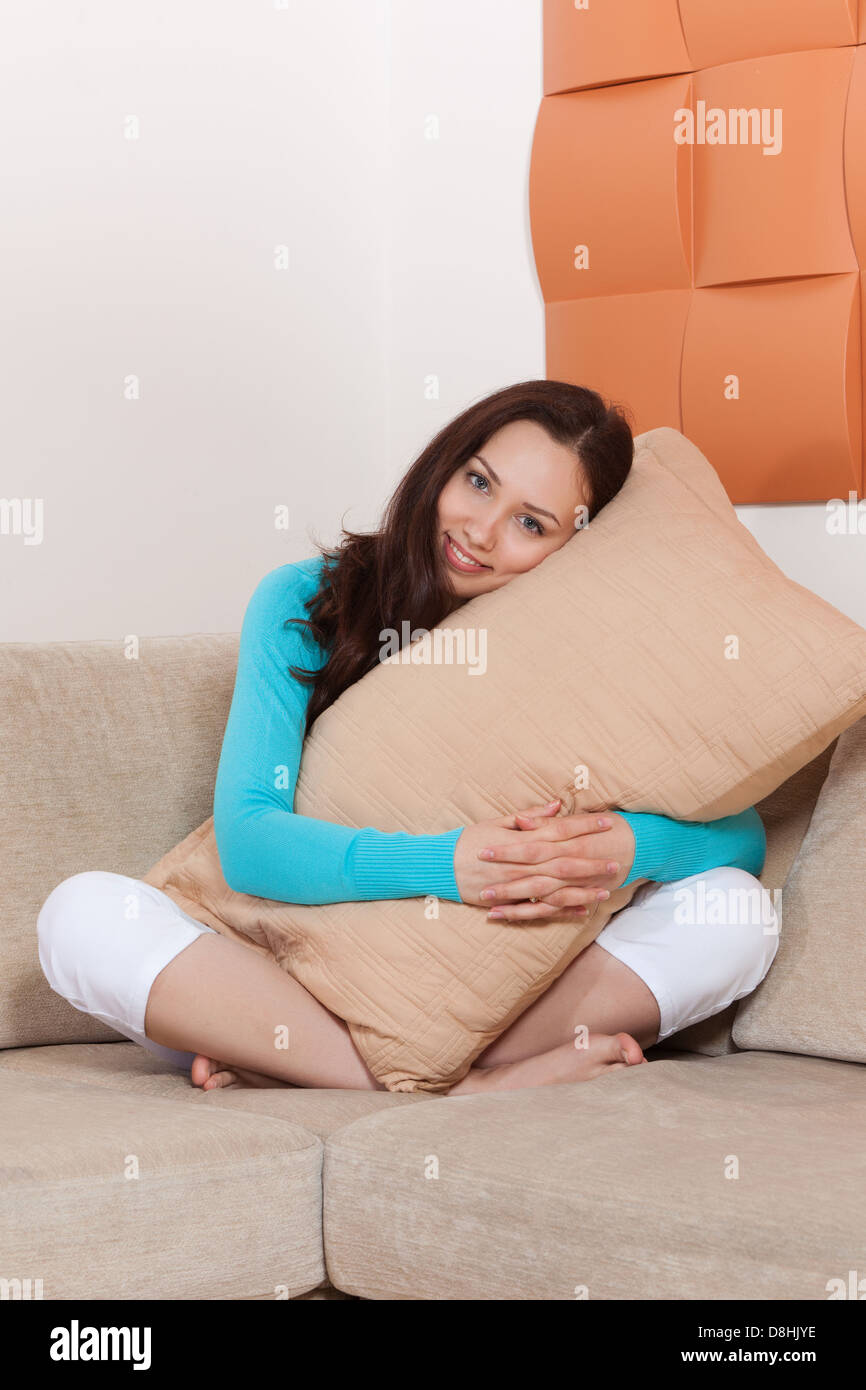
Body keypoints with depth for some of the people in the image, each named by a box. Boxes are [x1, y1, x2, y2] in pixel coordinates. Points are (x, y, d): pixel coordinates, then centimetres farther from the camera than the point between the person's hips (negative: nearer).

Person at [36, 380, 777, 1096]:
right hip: (299, 983, -1)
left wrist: (629, 847, -29)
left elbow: (741, 837, -5)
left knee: (735, 912, -21)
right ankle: (463, 1086, -30)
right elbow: (247, 839, -15)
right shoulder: (302, 605, -5)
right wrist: (440, 864, -31)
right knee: (85, 914, -25)